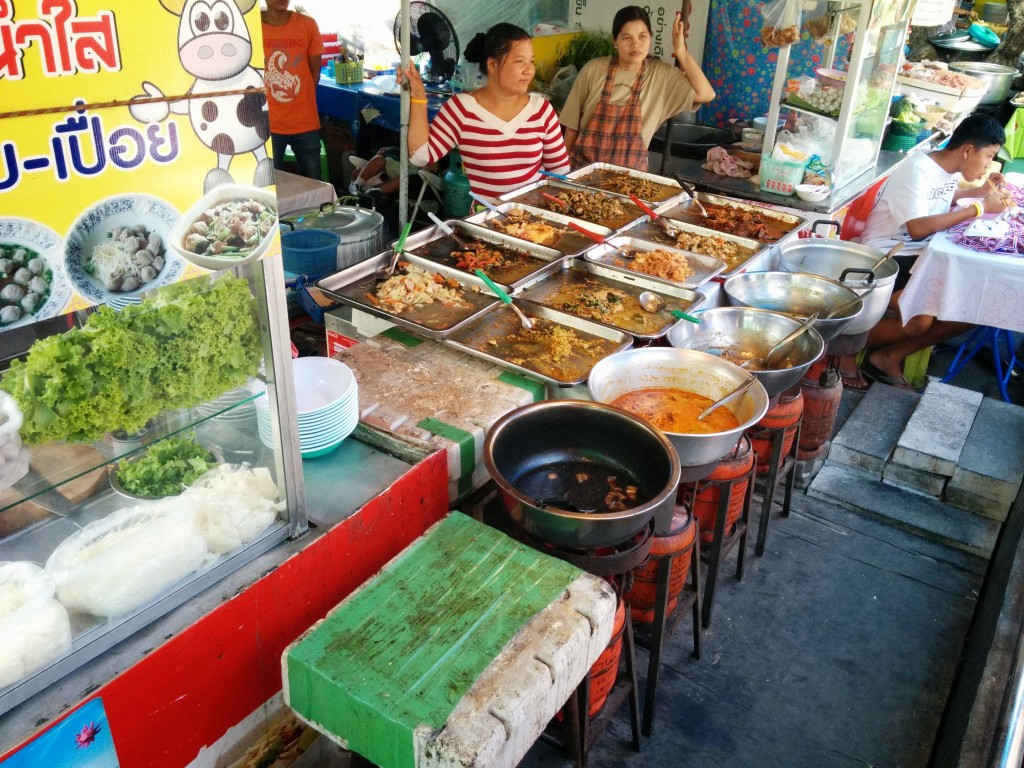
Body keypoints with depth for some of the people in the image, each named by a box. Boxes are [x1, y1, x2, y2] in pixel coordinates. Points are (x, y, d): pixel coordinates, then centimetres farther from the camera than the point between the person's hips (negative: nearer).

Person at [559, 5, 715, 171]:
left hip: (630, 172, 1)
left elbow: (705, 94, -12)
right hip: (584, 166, -1)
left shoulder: (661, 74, -3)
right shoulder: (593, 69, -5)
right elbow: (572, 124, 2)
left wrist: (681, 51, -11)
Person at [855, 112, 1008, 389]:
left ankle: (890, 356, -2)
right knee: (920, 320, -30)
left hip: (920, 255, 9)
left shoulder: (952, 168, 8)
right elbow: (918, 228, -31)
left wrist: (980, 191, 16)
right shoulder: (918, 170, -18)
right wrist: (979, 207, -23)